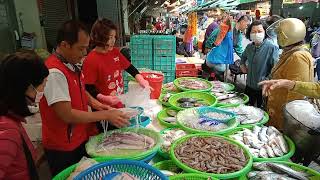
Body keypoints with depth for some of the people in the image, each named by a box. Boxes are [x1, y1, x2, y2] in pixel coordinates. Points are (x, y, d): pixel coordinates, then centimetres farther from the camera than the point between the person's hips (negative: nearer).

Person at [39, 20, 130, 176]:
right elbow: (67, 115, -28)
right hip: (63, 149, -8)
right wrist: (105, 115, -22)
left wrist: (93, 103, -1)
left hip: (81, 139, 8)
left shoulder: (71, 65, 1)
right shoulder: (54, 72, -26)